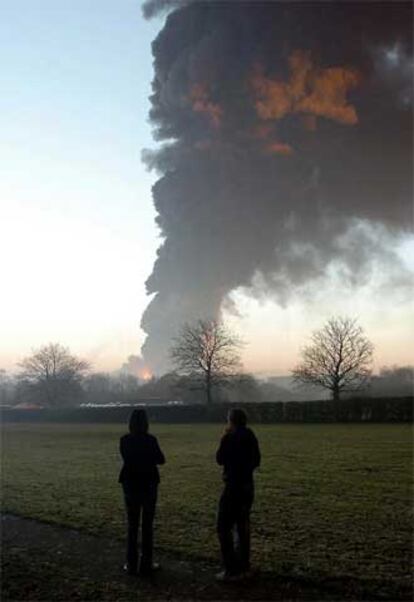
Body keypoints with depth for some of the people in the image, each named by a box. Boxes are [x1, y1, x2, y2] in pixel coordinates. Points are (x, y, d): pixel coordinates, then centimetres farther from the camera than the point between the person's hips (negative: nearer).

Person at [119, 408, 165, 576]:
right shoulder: (150, 440, -13)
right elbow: (161, 460, -2)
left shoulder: (124, 440, -6)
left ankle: (132, 565, 15)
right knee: (147, 526, 7)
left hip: (130, 485, 2)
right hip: (149, 485, -2)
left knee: (132, 526, 12)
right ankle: (146, 566, 11)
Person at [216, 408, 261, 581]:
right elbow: (256, 461, 14)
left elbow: (220, 459, -6)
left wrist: (224, 439, 0)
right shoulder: (251, 438, 6)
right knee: (243, 525, 16)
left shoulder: (231, 439, -18)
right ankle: (244, 566, 22)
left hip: (234, 487, -8)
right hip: (248, 485, 8)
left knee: (224, 527, -1)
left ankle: (232, 569, -3)